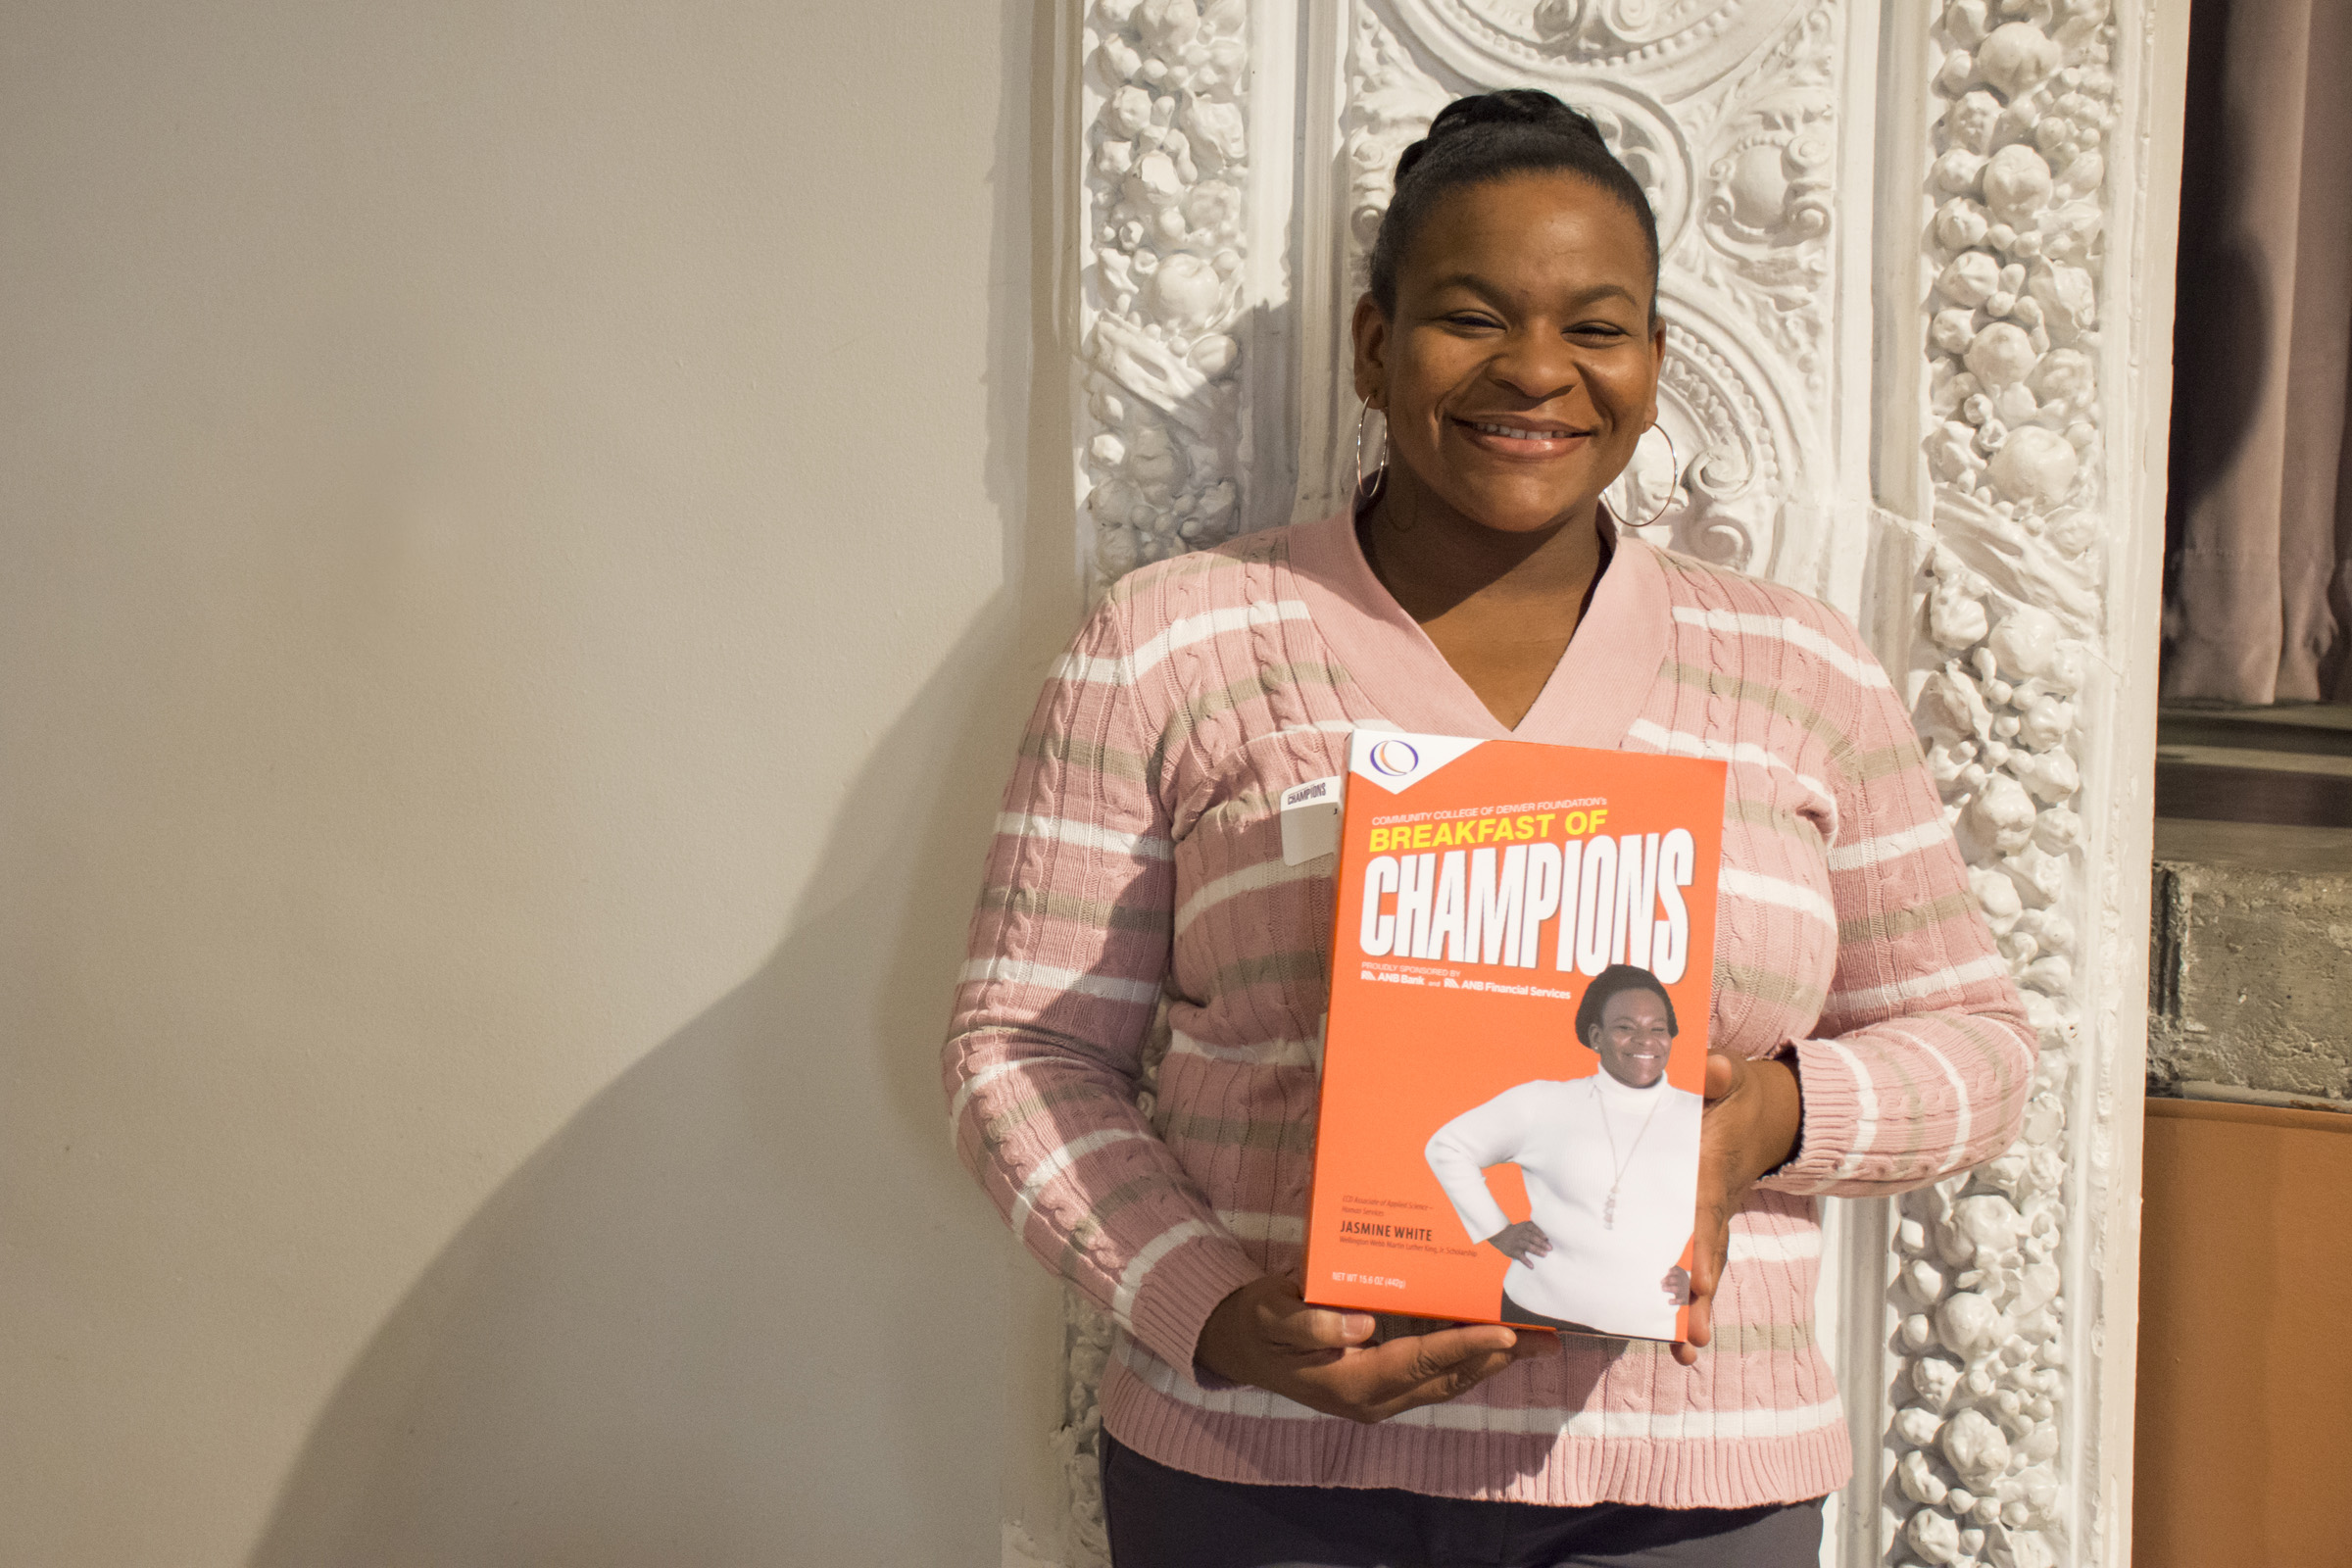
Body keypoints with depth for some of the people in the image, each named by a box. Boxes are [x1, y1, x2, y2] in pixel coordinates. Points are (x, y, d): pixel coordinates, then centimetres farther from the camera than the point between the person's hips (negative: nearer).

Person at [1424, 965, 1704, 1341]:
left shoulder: (1702, 1121, 5)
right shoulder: (1545, 1104, 3)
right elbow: (1448, 1147, 11)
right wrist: (1496, 1231, 4)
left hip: (1646, 1331, 1)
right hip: (1540, 1316, 0)